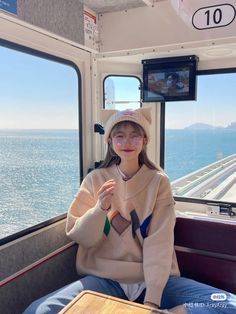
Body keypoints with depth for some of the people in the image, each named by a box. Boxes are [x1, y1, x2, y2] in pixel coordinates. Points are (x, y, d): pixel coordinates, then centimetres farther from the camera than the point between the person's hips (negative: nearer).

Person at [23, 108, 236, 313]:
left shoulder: (159, 181, -1)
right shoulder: (95, 179, 1)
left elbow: (159, 241, -8)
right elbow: (78, 236, 0)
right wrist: (99, 208, -19)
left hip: (155, 277, 0)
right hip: (105, 278, 1)